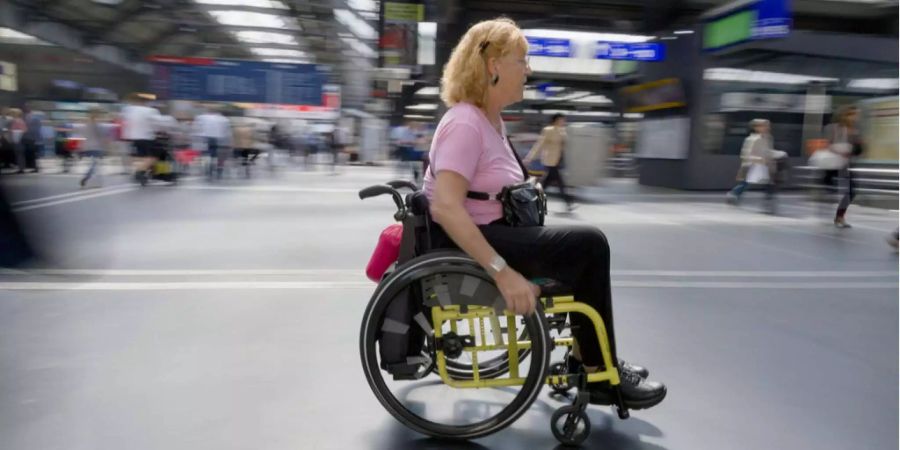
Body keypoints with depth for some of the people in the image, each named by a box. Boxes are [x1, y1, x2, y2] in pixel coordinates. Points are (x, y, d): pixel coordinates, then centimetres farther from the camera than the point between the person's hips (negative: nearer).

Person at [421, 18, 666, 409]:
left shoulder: (490, 119, 13)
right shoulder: (465, 124, -19)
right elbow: (445, 207, -31)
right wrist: (502, 272, -34)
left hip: (487, 231, 10)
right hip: (463, 242, -10)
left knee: (587, 246, 11)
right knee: (589, 245, -14)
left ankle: (594, 363, 16)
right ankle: (596, 372, 0)